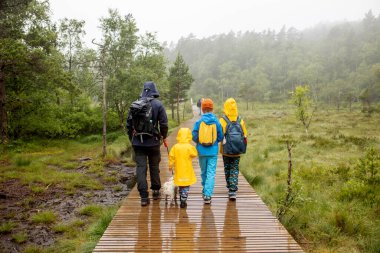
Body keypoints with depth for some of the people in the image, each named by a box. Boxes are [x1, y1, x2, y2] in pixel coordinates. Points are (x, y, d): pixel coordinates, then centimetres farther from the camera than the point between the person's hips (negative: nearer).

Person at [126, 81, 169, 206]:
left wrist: (132, 139, 18)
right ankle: (156, 191, 28)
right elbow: (163, 124, -7)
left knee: (141, 168, 1)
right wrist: (164, 137, 9)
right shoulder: (158, 104, -3)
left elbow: (129, 124, 7)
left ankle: (144, 197, -1)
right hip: (153, 141, -1)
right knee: (154, 166, 15)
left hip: (138, 142, 1)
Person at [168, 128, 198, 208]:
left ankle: (182, 198, 30)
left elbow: (171, 156, -2)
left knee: (180, 186, 19)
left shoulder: (175, 147, -4)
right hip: (187, 171, -4)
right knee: (186, 187, 3)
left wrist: (170, 165, 10)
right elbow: (195, 154, -3)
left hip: (178, 171, 4)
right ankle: (183, 201, -1)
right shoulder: (189, 147, -14)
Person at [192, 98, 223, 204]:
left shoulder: (199, 121, -6)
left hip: (202, 151, 1)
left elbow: (194, 137, -5)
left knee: (203, 172, 17)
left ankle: (205, 191, 32)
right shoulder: (216, 121, -4)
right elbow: (221, 137, 1)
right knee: (211, 173, 0)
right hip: (213, 152, -1)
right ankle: (207, 195, -8)